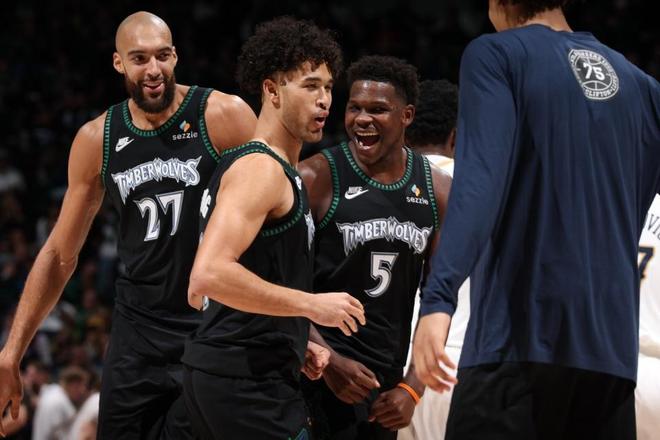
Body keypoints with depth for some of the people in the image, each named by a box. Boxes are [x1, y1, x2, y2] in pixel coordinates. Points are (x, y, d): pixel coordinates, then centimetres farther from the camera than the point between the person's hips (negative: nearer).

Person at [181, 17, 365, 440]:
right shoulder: (261, 169, -12)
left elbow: (200, 292, 25)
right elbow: (209, 275, -27)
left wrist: (294, 344, 22)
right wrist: (310, 305, -22)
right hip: (248, 379, -11)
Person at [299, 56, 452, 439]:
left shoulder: (438, 191, 5)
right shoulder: (316, 179, -9)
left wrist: (413, 386, 3)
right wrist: (328, 361, -16)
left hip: (387, 378, 5)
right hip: (323, 374, -5)